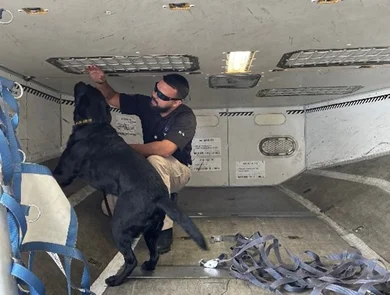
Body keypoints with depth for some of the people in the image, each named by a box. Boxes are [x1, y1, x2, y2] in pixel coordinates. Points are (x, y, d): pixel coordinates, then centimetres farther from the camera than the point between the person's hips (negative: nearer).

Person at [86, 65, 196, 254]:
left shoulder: (185, 117, -27)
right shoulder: (146, 103, -10)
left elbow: (165, 149, -41)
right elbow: (112, 98, 0)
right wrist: (101, 82, -22)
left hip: (176, 171, -5)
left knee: (155, 160, -40)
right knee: (110, 206, -13)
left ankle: (163, 228, -30)